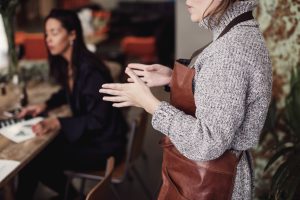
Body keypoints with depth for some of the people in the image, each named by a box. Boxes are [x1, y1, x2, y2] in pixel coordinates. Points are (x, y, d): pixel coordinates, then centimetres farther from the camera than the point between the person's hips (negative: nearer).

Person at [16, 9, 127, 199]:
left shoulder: (90, 70, -26)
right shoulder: (66, 63, 1)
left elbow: (97, 119, -25)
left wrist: (57, 123, -32)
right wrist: (45, 105, 5)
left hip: (103, 145, -8)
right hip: (85, 133, 8)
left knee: (34, 161, -12)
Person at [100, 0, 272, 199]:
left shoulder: (233, 48, -26)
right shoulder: (240, 35, 4)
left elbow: (208, 143, -28)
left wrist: (149, 103, -22)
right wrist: (173, 78, 7)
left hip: (208, 182, -9)